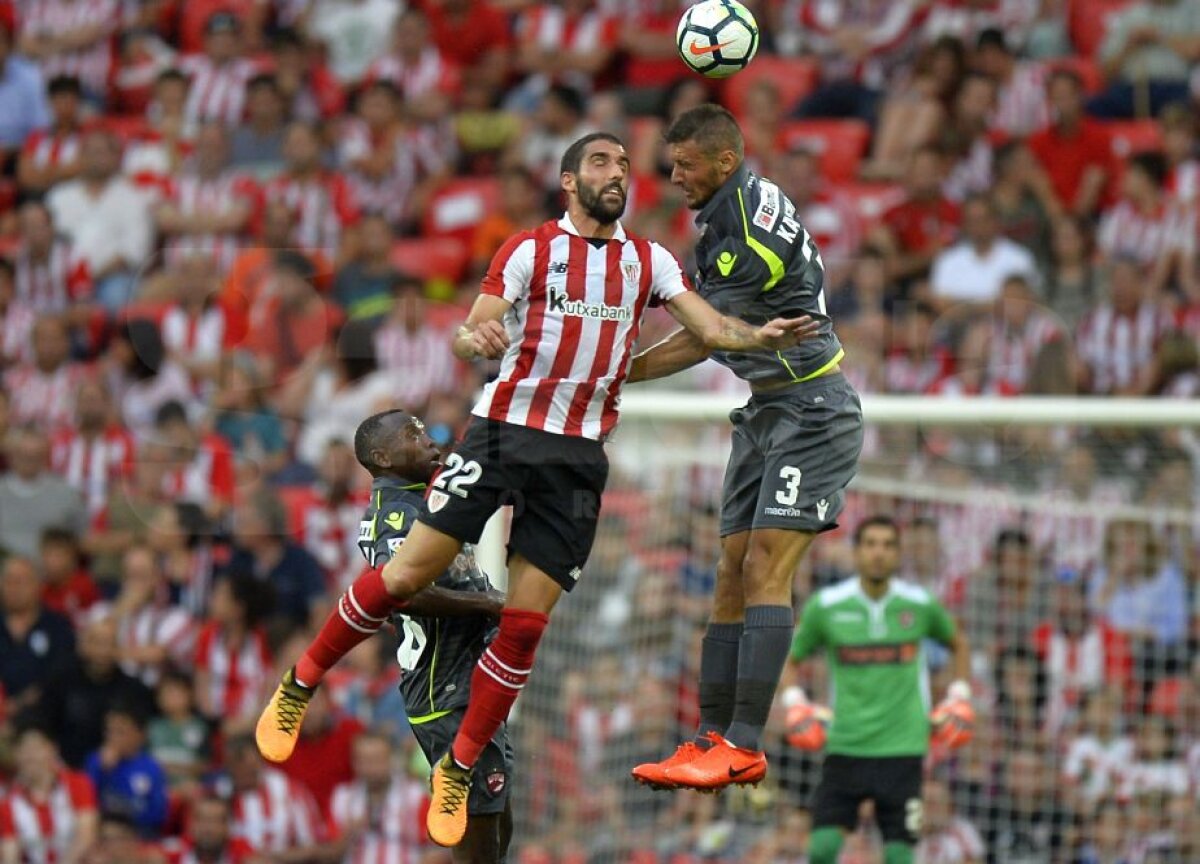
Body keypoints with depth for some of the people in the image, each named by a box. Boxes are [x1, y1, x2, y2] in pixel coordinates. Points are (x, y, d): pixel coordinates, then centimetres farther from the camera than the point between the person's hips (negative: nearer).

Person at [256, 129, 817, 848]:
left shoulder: (649, 261, 10)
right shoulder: (531, 249, 1)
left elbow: (711, 327, 1)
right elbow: (473, 330, -6)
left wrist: (760, 336, -20)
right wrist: (476, 338, -30)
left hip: (580, 457, 3)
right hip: (504, 431, -3)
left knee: (526, 624, -2)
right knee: (407, 575, -6)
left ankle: (459, 772, 10)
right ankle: (300, 686, 13)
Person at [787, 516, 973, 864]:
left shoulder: (920, 604, 1)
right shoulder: (826, 606, -2)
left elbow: (958, 643, 20)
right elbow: (791, 659, 11)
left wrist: (959, 698, 9)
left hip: (902, 747, 0)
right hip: (845, 746, 0)